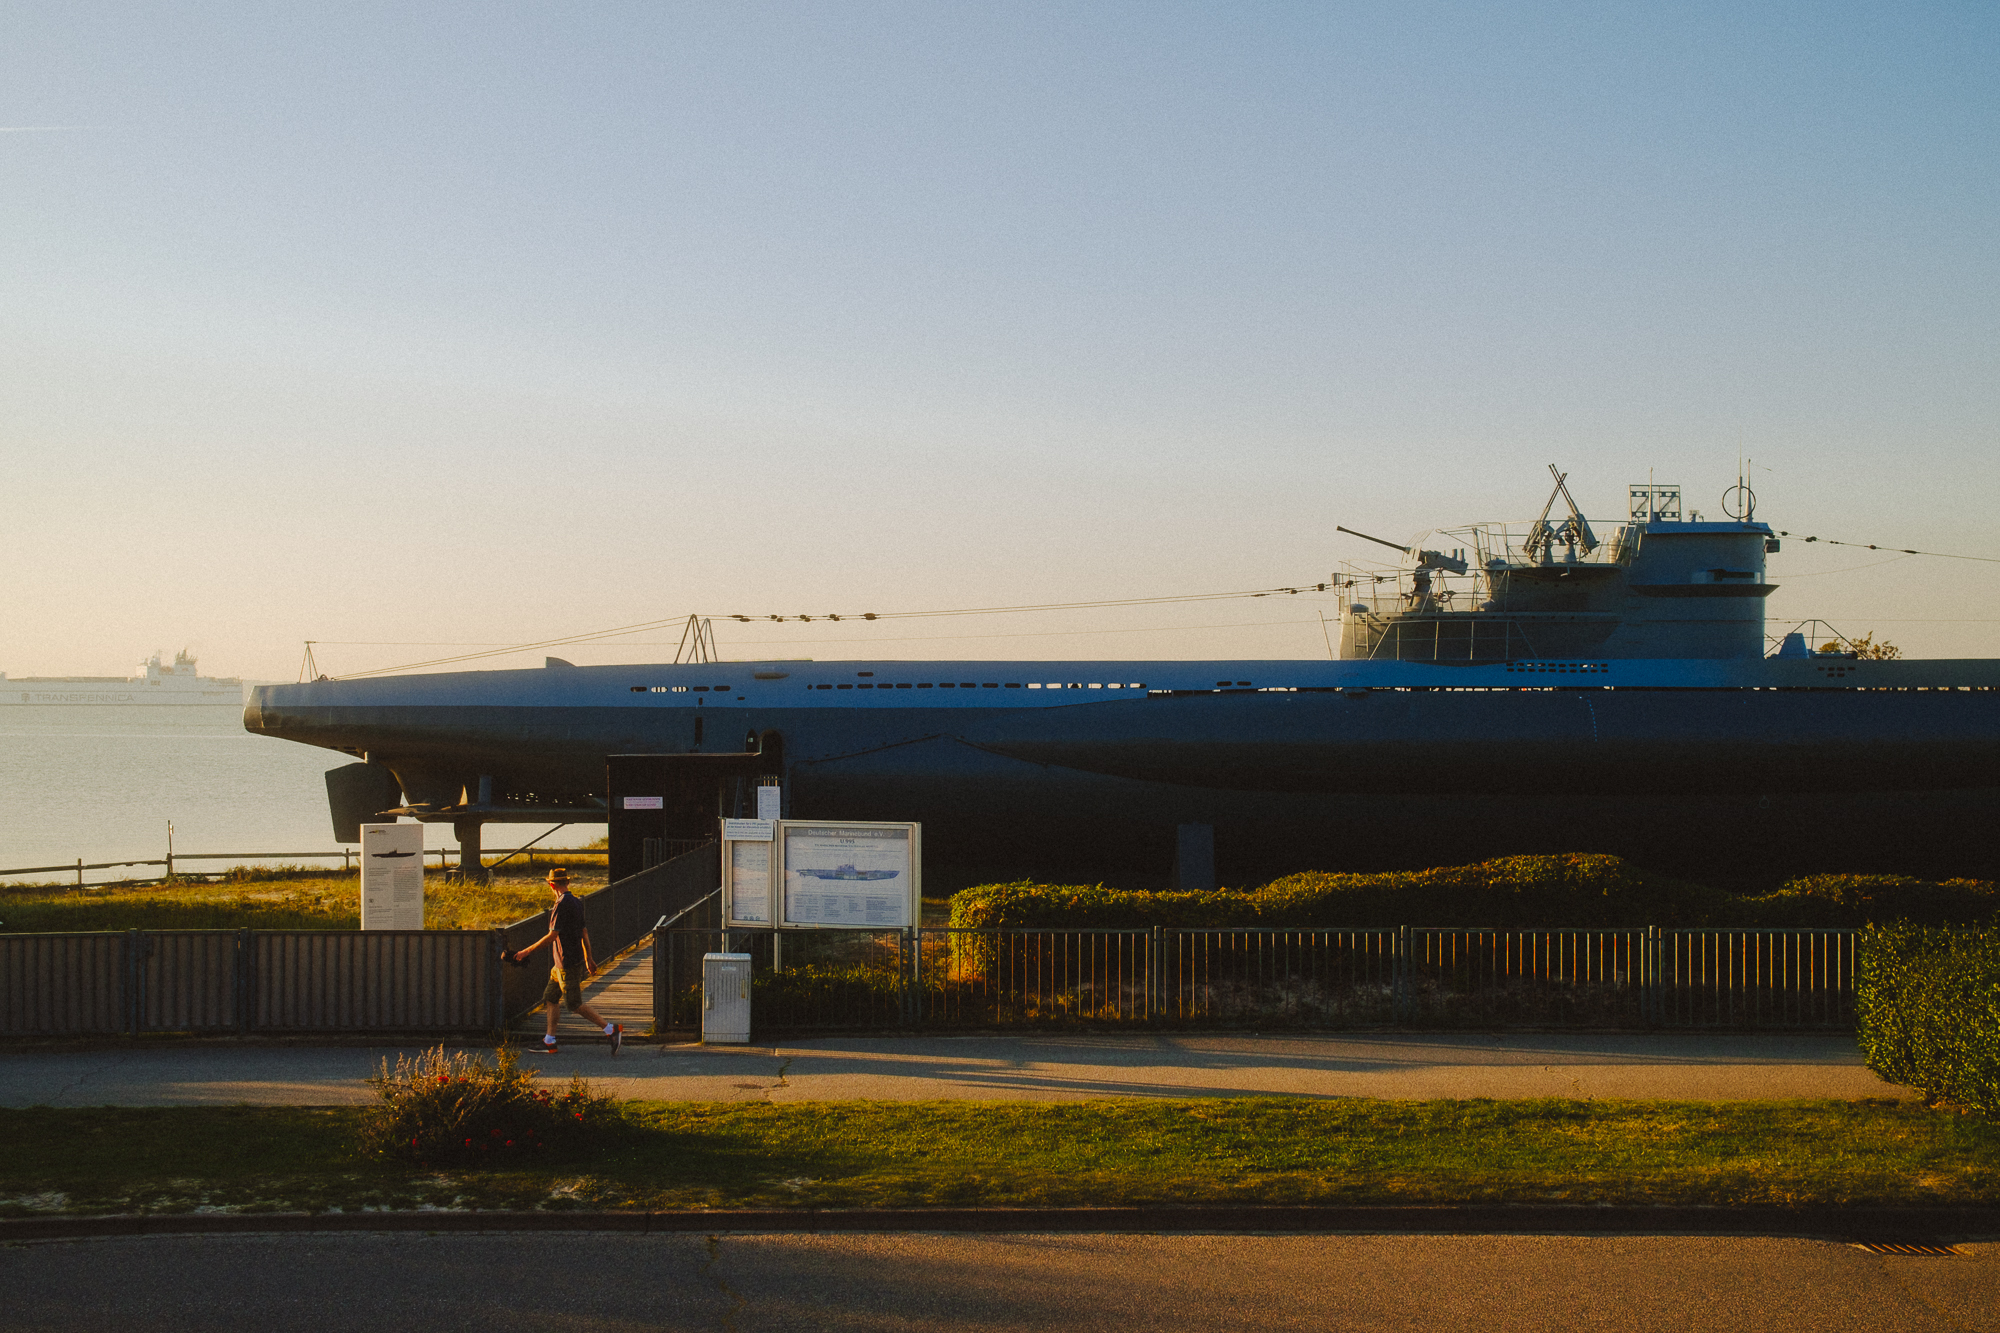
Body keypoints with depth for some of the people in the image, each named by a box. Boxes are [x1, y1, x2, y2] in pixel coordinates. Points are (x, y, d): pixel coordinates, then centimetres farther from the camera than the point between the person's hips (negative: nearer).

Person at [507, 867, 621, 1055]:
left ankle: (612, 1030, -4)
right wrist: (588, 959, 24)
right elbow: (584, 932, 16)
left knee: (575, 1004, -4)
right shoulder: (576, 902, 9)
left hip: (568, 965, -9)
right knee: (550, 998, 14)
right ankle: (549, 1043, 18)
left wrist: (527, 951, -17)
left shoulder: (562, 905, -19)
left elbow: (553, 935, -22)